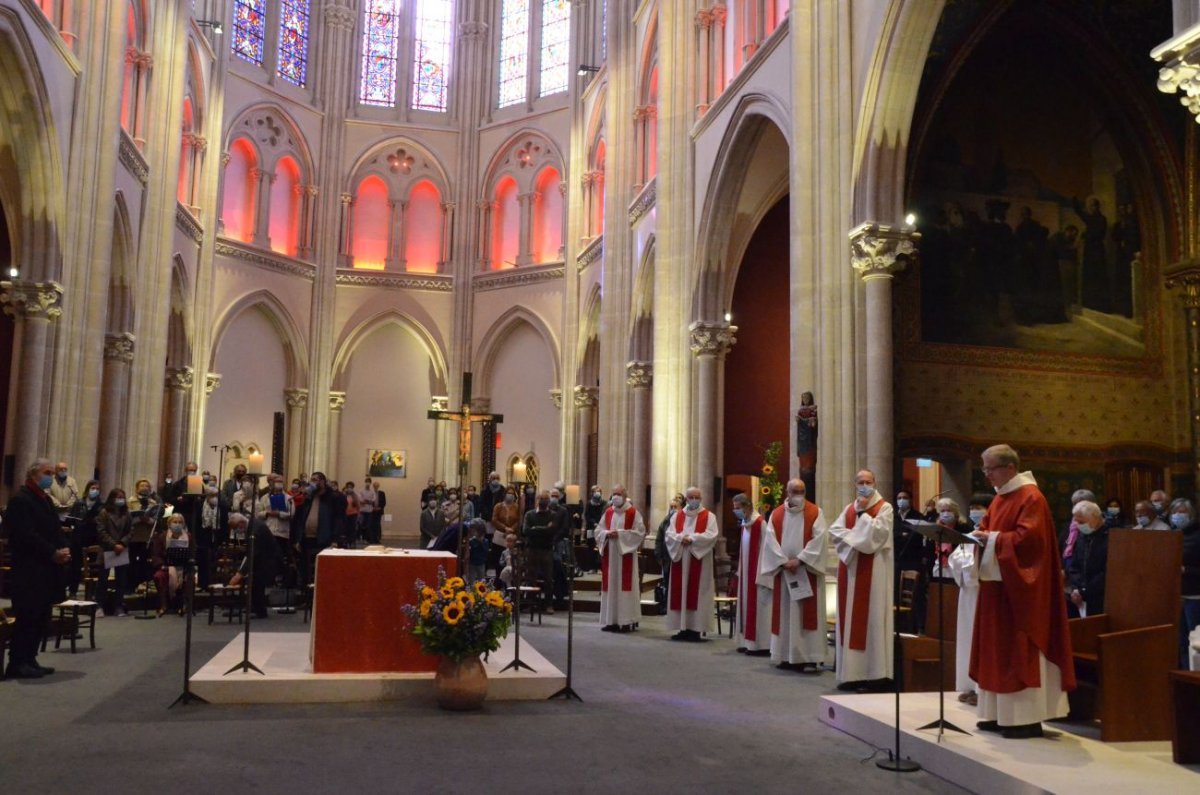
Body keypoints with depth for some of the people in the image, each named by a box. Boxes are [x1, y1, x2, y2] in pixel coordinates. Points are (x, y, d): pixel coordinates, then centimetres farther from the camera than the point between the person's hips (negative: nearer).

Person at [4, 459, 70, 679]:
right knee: (27, 617, -6)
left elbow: (56, 529, 17)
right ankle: (17, 663, 1)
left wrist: (64, 550, -1)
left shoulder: (45, 499, 18)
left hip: (46, 570, 9)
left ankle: (29, 660, 16)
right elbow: (26, 535, -19)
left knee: (41, 618, 10)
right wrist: (53, 553, -18)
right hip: (28, 571, -9)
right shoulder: (20, 500, -10)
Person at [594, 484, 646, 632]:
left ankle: (626, 621, -1)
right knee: (610, 586, 4)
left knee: (624, 585, -5)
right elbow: (598, 530, 12)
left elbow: (640, 531, -9)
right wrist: (607, 534, -10)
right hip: (609, 555, 4)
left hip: (625, 555, -4)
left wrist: (620, 534, -16)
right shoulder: (607, 512, 11)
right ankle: (610, 620, 9)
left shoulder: (633, 513, -2)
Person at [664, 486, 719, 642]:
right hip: (680, 559, 4)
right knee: (680, 593, 3)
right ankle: (683, 628, 8)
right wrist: (681, 538, -16)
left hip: (699, 561, -4)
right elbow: (669, 534, 3)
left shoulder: (709, 516, 2)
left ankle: (695, 629, -2)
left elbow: (712, 535, -11)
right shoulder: (677, 516, 12)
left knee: (697, 593, -5)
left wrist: (692, 538, -17)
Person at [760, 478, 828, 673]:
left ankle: (810, 657, -4)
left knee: (807, 614, -4)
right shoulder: (776, 514, 7)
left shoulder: (815, 513, 0)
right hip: (783, 570, 3)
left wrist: (800, 559, -16)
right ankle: (787, 656, 12)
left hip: (807, 571, -3)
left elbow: (818, 539, -9)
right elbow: (770, 540, 0)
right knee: (785, 614, 5)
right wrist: (784, 562, -12)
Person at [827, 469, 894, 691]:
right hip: (851, 568, 5)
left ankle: (874, 673, -6)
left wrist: (863, 513, -7)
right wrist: (855, 536, -9)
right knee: (851, 619, 4)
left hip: (874, 571, -5)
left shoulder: (885, 507, 0)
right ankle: (852, 672, 6)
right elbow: (834, 531, 5)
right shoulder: (849, 509, 16)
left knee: (872, 618, -7)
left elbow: (879, 531, -15)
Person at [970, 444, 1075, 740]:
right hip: (997, 584, 9)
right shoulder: (1001, 497, 15)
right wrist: (980, 534, -1)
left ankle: (1027, 718, 3)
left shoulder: (1031, 497, -13)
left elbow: (1028, 537, -23)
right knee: (999, 650, 11)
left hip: (1019, 587, -9)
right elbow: (990, 529, 20)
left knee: (1019, 650, -5)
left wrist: (992, 539, -19)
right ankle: (1003, 714, 18)